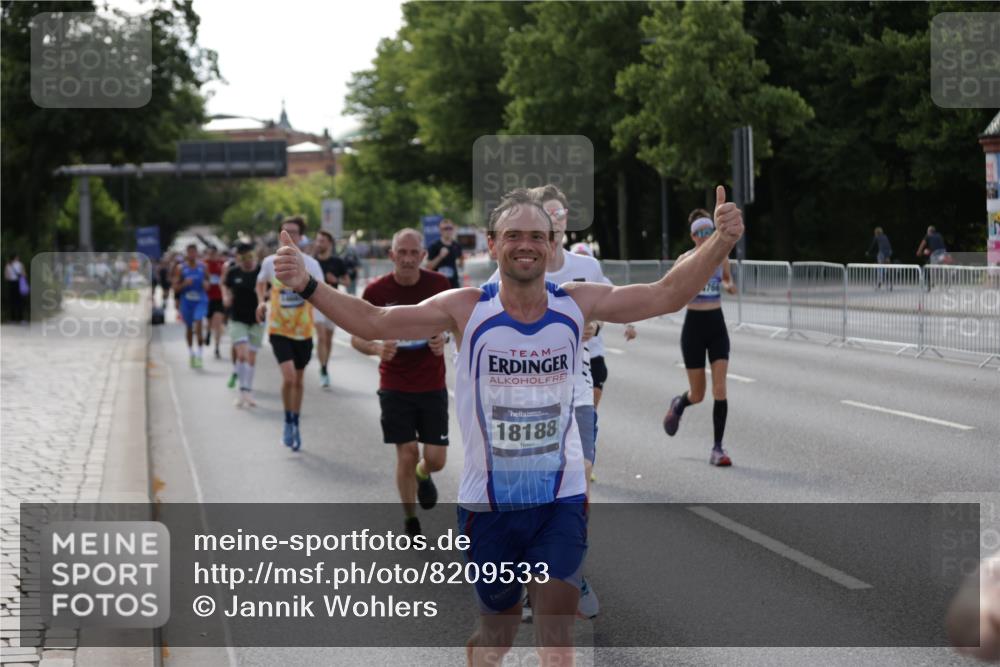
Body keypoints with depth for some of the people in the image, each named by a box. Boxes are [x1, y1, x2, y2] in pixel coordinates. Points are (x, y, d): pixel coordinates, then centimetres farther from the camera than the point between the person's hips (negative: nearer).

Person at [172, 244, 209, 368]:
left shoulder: (203, 267, 4)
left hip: (201, 300, -1)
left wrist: (206, 285, -7)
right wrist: (184, 284, -19)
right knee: (189, 327, 10)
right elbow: (175, 288, -1)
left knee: (198, 322, -20)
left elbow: (208, 284, 16)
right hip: (186, 301, 1)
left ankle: (199, 352, -16)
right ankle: (191, 352, 28)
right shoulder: (180, 268, 1)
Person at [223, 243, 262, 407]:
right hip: (237, 319, 0)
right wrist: (226, 297, -1)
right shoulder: (233, 272, -1)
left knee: (251, 357, 7)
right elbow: (225, 285, 18)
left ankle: (248, 393, 20)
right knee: (242, 354, -15)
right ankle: (244, 391, -10)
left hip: (256, 320, 0)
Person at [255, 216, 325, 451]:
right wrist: (261, 301, 2)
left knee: (298, 380, 13)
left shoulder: (311, 264, -5)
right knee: (288, 377, -18)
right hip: (278, 329, -2)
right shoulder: (270, 262, -2)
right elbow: (261, 283, 18)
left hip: (303, 330, 2)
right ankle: (288, 423, 2)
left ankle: (296, 425, 30)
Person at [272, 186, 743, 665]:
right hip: (488, 504, 0)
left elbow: (667, 294, -8)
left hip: (561, 501, 0)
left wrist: (721, 242, -22)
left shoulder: (578, 304, -6)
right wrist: (307, 285, -28)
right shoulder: (466, 310, -11)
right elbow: (374, 323, -14)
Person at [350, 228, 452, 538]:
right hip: (395, 387, -1)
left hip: (432, 385, 1)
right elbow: (356, 336, -1)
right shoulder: (376, 290, -9)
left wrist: (443, 338, -14)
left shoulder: (438, 284, -6)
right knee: (406, 455, -4)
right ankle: (410, 521, 17)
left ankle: (423, 476, 38)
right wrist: (377, 348, -23)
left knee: (436, 459, 0)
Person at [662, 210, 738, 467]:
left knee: (720, 389, -11)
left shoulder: (721, 256, 2)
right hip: (694, 324, -2)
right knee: (697, 395, 4)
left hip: (717, 325, 2)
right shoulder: (685, 260, -9)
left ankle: (718, 448, -4)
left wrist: (729, 286, -2)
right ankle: (679, 404, 42)